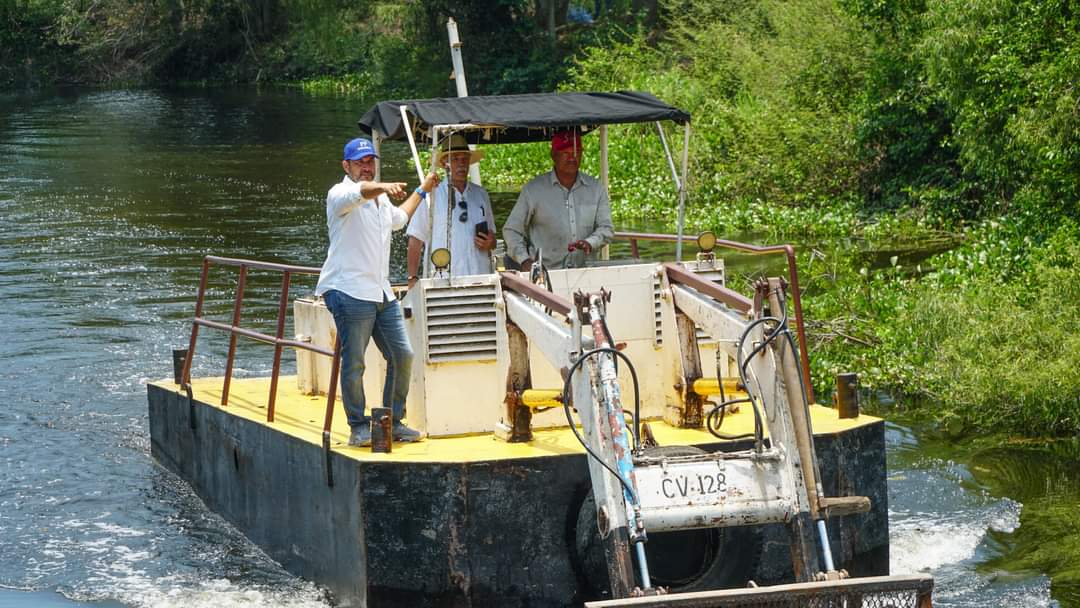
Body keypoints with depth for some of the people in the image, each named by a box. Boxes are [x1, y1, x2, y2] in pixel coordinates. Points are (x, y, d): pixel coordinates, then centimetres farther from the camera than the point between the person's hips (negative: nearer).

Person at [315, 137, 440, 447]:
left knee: (402, 356, 6)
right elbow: (358, 193, -30)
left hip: (382, 293, 8)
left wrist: (422, 190, 52)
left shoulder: (381, 199, 21)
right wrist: (384, 187, -50)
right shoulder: (340, 194, -5)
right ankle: (359, 427, 2)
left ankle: (393, 422, 17)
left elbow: (399, 218, 44)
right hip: (350, 292, -8)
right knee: (353, 363, -6)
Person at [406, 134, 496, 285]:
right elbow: (416, 240, 2)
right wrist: (413, 278, -6)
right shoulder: (431, 196, 3)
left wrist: (490, 243, 1)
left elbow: (491, 238, 24)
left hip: (480, 278, 4)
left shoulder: (481, 195, 17)